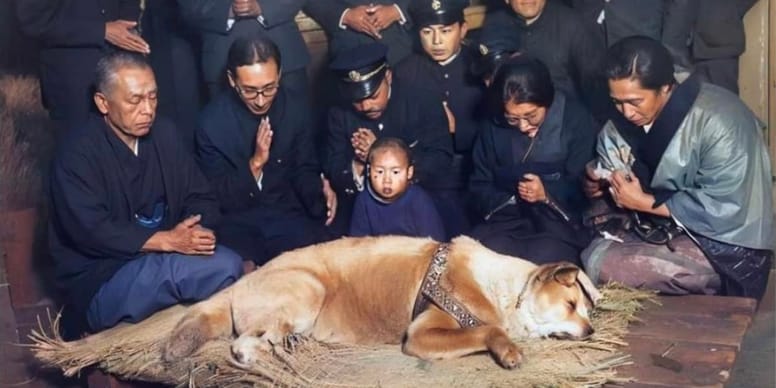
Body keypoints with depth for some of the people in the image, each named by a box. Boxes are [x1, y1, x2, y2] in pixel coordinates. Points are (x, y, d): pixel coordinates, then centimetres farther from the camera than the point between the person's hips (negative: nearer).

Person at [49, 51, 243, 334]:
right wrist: (166, 240, -25)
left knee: (227, 263, -25)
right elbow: (89, 231, -21)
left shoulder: (163, 133, 7)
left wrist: (197, 231, -16)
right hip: (98, 282, -6)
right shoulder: (78, 151, -11)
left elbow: (200, 198, 7)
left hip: (163, 259, 6)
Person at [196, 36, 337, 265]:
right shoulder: (213, 122, -8)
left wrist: (321, 190, -13)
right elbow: (218, 198, -6)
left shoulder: (296, 113, 0)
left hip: (288, 214, 3)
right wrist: (255, 162, -22)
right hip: (236, 221, -2)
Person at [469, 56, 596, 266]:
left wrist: (548, 194, -22)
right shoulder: (494, 126, 5)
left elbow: (583, 188, -4)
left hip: (559, 221, -2)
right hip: (506, 218, 2)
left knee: (545, 260, -33)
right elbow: (479, 186, 10)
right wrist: (513, 198, -10)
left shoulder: (576, 121, -4)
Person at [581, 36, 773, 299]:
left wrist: (645, 202, -20)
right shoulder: (628, 118, -2)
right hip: (666, 229, 7)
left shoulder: (719, 121, -23)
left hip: (725, 248, -7)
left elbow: (722, 209, -25)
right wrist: (600, 183, -11)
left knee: (605, 266, -21)